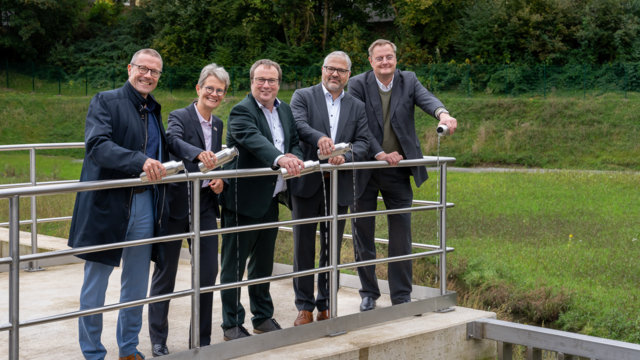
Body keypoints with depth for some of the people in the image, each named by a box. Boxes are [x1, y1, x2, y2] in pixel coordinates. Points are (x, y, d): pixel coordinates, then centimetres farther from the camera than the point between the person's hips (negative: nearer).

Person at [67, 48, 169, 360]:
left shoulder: (154, 111, 15)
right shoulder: (105, 101, -6)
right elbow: (97, 145, -23)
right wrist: (140, 161, -35)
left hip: (144, 204, 6)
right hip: (107, 206, -6)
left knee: (136, 285, 14)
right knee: (95, 286, 4)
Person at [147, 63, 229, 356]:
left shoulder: (217, 124, 12)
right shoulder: (179, 117, -9)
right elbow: (173, 140, -31)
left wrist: (219, 180, -1)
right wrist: (199, 154, -50)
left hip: (205, 204, 6)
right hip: (176, 203, -6)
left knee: (208, 272, 5)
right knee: (165, 272, 5)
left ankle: (201, 339, 18)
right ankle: (158, 340, 16)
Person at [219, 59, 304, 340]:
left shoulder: (284, 110, 12)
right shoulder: (242, 111, -14)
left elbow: (295, 143, 15)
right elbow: (253, 139, -32)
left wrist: (295, 158, -10)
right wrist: (280, 158, -49)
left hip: (270, 199, 8)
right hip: (243, 199, -8)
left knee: (264, 261, 18)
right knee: (234, 263, 2)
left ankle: (263, 317, 31)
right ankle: (232, 325, 10)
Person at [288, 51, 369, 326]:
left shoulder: (357, 107, 12)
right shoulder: (303, 97, 2)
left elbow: (363, 142, 2)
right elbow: (298, 124, -16)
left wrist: (345, 157, -19)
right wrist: (319, 138, -36)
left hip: (339, 185, 3)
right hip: (307, 182, -3)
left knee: (332, 248, 9)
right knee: (304, 246, 3)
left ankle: (326, 306, 21)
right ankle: (305, 307, 13)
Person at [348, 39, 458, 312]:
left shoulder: (408, 81, 0)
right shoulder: (358, 85, -5)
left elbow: (425, 98, -20)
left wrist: (442, 113, -42)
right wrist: (379, 154, -24)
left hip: (398, 171, 1)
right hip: (365, 170, -1)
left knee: (401, 236, 5)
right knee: (363, 235, 8)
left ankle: (401, 296, 16)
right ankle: (369, 293, 22)